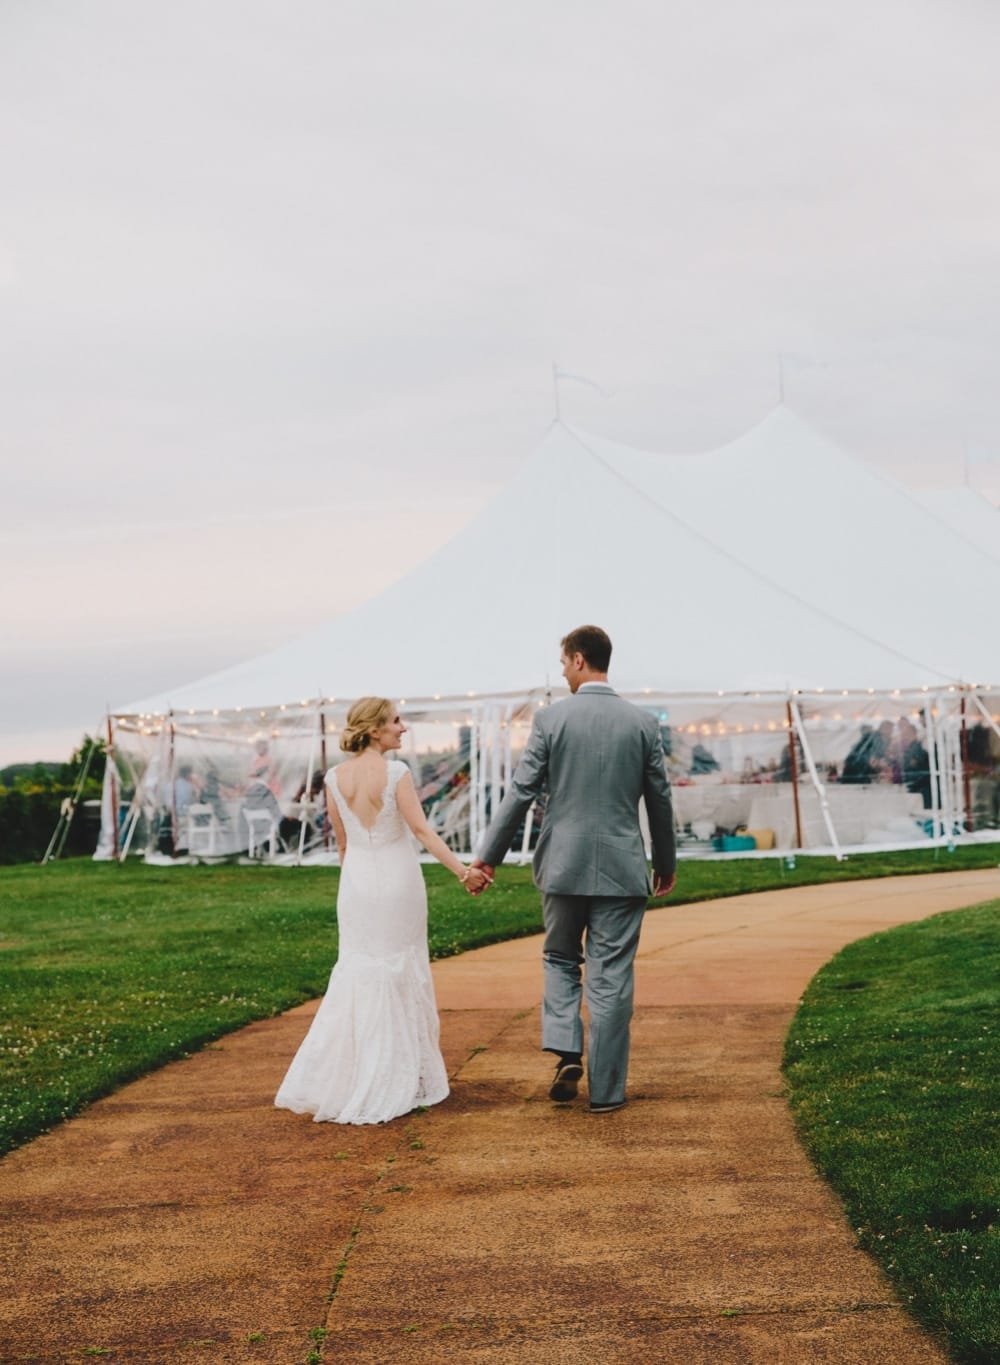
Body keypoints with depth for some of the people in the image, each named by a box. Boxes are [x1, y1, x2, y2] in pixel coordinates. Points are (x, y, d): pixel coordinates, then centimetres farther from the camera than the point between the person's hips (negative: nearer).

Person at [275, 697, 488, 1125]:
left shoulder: (335, 777, 0)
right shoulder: (396, 772, -13)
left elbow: (341, 840, 9)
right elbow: (421, 829, -19)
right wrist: (462, 871, -20)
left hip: (356, 882, 4)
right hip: (398, 879, -4)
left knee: (356, 974, 12)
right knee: (401, 975, 8)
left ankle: (338, 1079, 9)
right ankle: (399, 1078, 13)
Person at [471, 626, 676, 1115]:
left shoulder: (551, 718, -5)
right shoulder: (643, 722, 0)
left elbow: (521, 791, -5)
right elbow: (659, 799, 6)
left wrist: (488, 856, 3)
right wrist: (666, 862, 19)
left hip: (563, 864, 0)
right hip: (622, 867, 1)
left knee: (560, 959, 19)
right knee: (611, 978, 5)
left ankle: (566, 1051, 1)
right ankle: (605, 1089, 9)